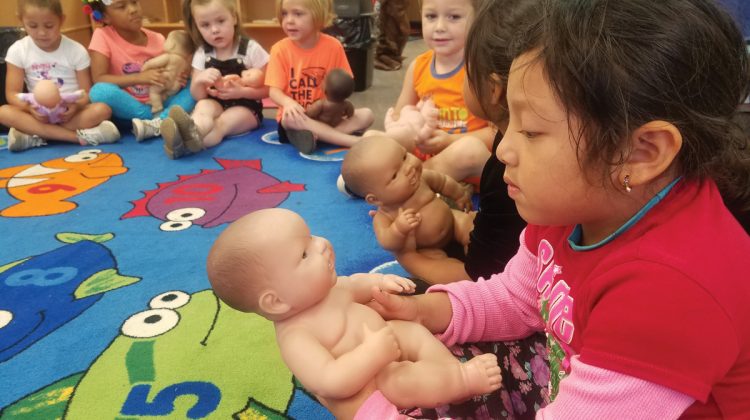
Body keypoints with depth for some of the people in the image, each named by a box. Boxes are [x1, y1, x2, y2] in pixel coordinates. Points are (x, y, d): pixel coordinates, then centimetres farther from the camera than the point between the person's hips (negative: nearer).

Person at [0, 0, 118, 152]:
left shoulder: (76, 50, -5)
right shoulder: (18, 50, -1)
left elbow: (86, 92, -5)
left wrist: (76, 106, -29)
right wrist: (30, 108, -25)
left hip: (70, 111, -1)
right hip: (38, 113, 1)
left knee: (102, 109, -30)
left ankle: (35, 137, -29)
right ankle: (79, 136, -37)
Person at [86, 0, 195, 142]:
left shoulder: (157, 39, 2)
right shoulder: (102, 36, -7)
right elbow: (98, 79, -14)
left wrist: (176, 78, -13)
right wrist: (139, 78, -25)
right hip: (126, 110, -3)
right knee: (100, 91, -32)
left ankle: (158, 123, -35)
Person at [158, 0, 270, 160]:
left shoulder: (251, 49, -10)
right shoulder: (202, 54, 0)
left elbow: (267, 89, -8)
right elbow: (198, 96, 1)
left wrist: (241, 91, -25)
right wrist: (199, 81, -23)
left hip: (246, 108, -3)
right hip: (216, 105, 3)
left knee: (223, 122, -33)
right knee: (203, 105, -30)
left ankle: (186, 141, -61)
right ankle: (194, 131, -62)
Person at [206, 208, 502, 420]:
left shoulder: (321, 287, -5)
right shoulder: (294, 335, -32)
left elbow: (351, 286, 17)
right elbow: (332, 383, -40)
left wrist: (379, 282, -2)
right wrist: (375, 352, -40)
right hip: (370, 394, -9)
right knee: (401, 382, -31)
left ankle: (454, 368, -10)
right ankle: (465, 379, -19)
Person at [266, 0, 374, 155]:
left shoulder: (333, 46, -6)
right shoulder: (280, 49, -8)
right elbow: (274, 91, -12)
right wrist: (289, 102, -35)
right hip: (298, 115, -2)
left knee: (366, 114, -16)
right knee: (290, 118, -36)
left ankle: (313, 134, -31)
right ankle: (355, 141, -35)